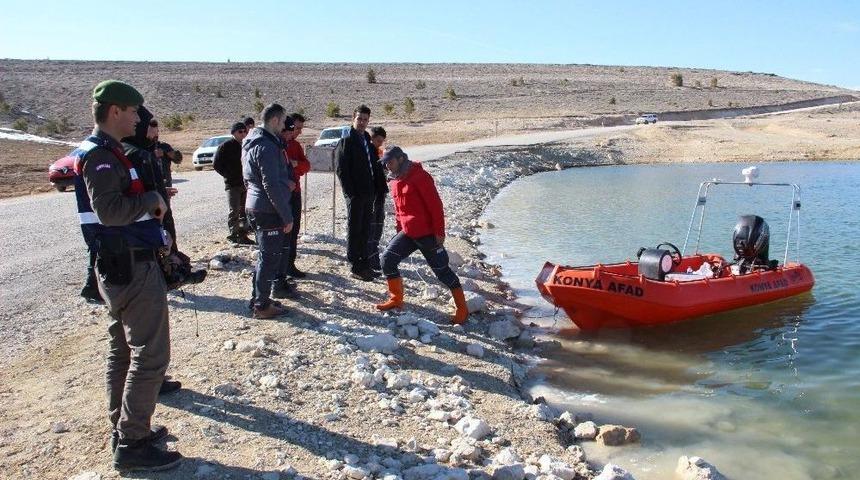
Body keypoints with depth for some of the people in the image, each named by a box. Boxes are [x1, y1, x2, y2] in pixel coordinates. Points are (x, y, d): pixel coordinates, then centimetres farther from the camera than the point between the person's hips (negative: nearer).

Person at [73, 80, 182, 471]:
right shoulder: (102, 156, -17)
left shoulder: (100, 152, 16)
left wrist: (152, 199, 7)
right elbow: (109, 210, -31)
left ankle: (125, 429, 30)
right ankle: (132, 446, 0)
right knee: (150, 355, -6)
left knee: (123, 350, 18)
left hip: (119, 266, 11)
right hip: (132, 267, -11)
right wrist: (151, 199, -16)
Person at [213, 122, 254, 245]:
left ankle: (243, 235, 17)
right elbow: (216, 164, -4)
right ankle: (233, 234, 0)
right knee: (234, 211, -6)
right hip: (232, 184, -6)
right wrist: (228, 175, -7)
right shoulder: (226, 146, -5)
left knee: (244, 211, 10)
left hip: (246, 183, 6)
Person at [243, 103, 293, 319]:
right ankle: (262, 306, 7)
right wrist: (287, 216, -19)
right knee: (270, 258, -1)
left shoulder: (251, 143, 15)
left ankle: (258, 299, 28)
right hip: (268, 210, -10)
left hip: (255, 207, 10)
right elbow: (272, 185, -23)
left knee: (266, 256, 19)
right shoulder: (267, 147, -18)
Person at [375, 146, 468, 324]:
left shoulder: (419, 176, -16)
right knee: (387, 259, 2)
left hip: (427, 234, -8)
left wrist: (439, 232, -19)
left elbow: (435, 205, -18)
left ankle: (462, 309, 11)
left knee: (442, 270, -1)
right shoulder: (396, 180, 11)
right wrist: (398, 228, 20)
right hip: (407, 234, 8)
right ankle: (396, 299, 17)